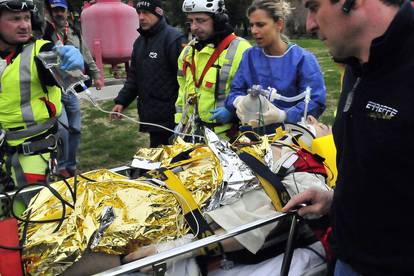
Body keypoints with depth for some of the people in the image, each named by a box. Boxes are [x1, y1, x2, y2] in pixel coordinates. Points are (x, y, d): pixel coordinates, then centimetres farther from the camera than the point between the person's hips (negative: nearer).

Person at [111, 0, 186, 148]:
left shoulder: (174, 39, -12)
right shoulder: (140, 41, 15)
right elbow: (134, 76, 21)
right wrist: (121, 101, 10)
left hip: (170, 117, -8)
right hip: (149, 115, 8)